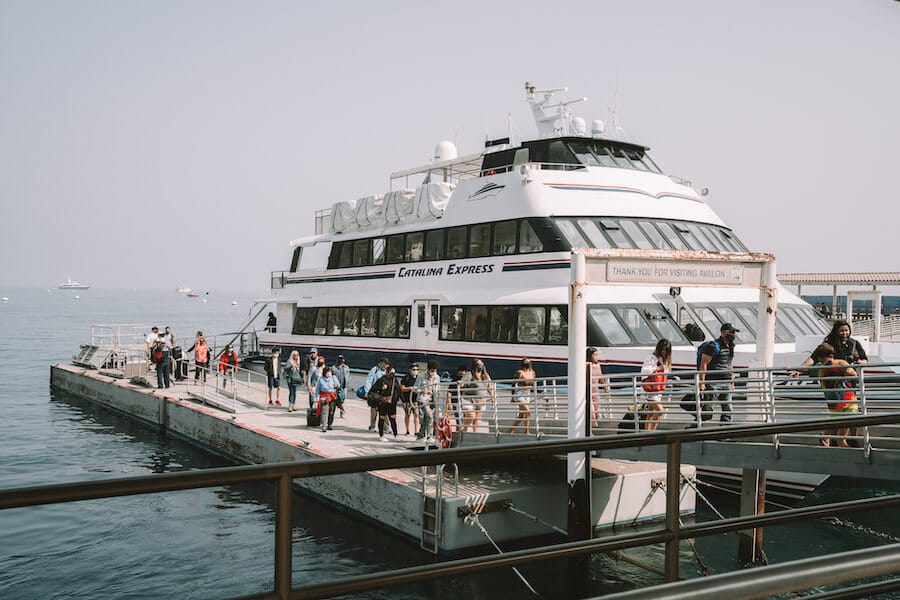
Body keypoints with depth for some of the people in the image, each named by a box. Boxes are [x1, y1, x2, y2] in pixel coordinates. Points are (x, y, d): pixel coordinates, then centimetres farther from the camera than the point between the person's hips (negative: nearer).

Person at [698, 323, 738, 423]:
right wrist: (702, 383, -19)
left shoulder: (730, 347, 15)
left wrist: (732, 382, 20)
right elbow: (703, 364, -14)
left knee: (727, 409, 4)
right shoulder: (713, 346, -11)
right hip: (713, 383, -8)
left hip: (726, 383, 8)